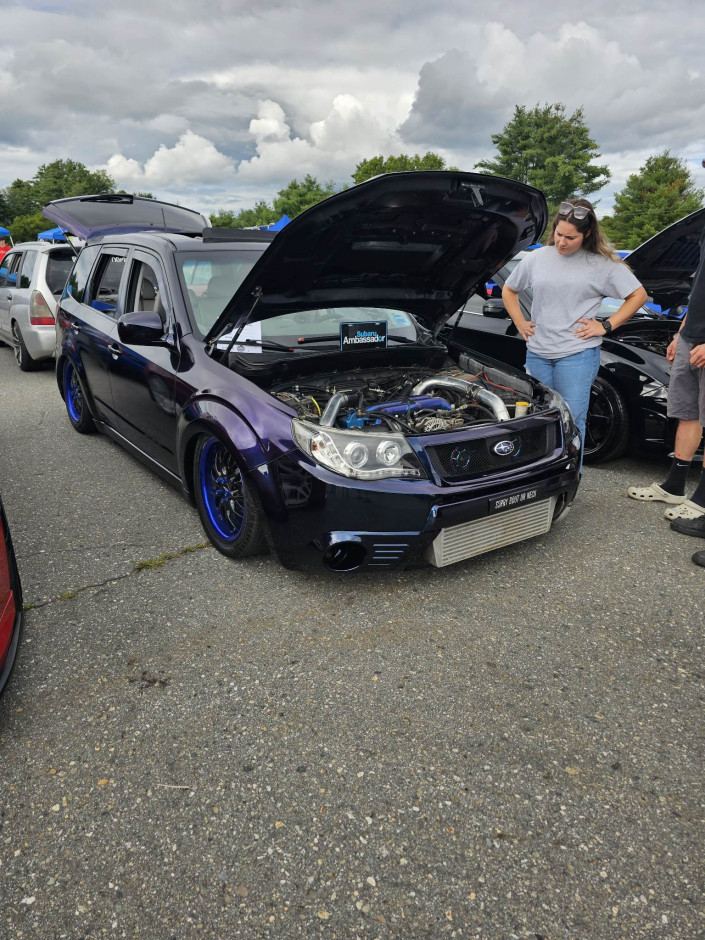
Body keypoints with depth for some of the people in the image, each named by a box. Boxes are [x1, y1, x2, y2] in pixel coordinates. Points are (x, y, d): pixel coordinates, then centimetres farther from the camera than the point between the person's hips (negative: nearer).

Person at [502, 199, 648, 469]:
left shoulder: (603, 264, -1)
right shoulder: (538, 258, 7)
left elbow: (638, 294, 4)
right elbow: (508, 290, 20)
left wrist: (606, 325, -4)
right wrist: (520, 324, 9)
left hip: (577, 354, -3)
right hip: (537, 353, 4)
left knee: (571, 420, -5)